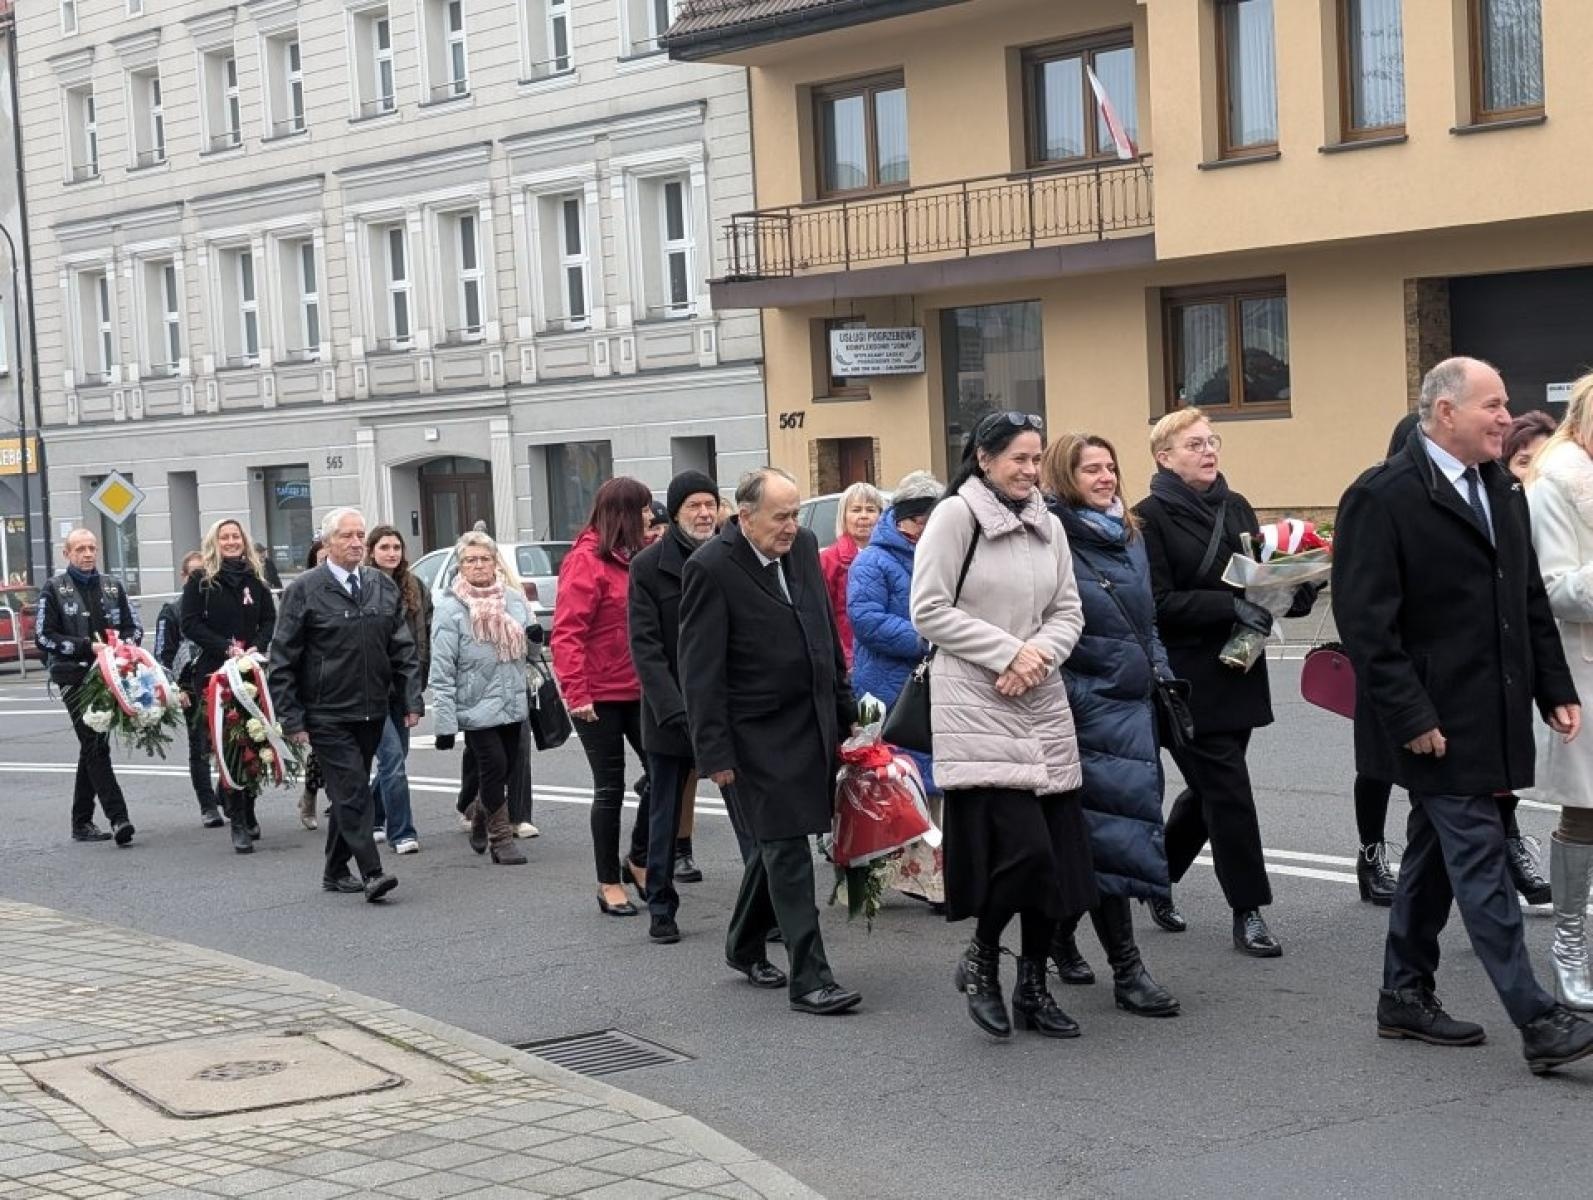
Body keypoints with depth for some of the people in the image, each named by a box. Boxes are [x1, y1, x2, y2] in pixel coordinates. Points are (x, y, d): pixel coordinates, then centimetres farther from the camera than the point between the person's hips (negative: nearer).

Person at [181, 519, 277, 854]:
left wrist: (256, 646, -6)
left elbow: (270, 620, 13)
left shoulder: (254, 581, 14)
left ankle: (247, 814, 18)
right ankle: (239, 825, -9)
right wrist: (226, 647, -13)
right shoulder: (200, 581, 4)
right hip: (214, 672, -3)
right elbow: (190, 625, -2)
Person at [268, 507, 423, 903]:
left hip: (371, 712, 5)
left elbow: (403, 648, 12)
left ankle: (335, 872, 24)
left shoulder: (384, 587, 9)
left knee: (348, 792, 13)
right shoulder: (304, 590, -6)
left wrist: (412, 699, 3)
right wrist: (292, 718, -9)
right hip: (327, 715, -5)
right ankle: (371, 873, -14)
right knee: (353, 790, -12)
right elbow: (283, 660, -5)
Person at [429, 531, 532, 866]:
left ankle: (481, 814, 40)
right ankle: (501, 838, 6)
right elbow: (442, 671, -11)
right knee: (494, 767, -8)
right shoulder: (451, 609, -10)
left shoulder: (514, 599, 4)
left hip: (513, 705, 5)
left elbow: (528, 646, 23)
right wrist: (444, 722, -13)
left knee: (506, 769, 12)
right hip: (476, 707, -5)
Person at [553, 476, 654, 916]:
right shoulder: (585, 561, -12)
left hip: (638, 692, 6)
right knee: (610, 788, 2)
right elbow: (566, 633, -17)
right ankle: (608, 883, 14)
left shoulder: (633, 559, 9)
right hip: (600, 696, -6)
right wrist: (576, 693, -22)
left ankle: (640, 858, 22)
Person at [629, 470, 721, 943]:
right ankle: (661, 908, 19)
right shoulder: (650, 565, -2)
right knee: (665, 815, 9)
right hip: (670, 715, -1)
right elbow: (645, 646, -7)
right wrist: (675, 710, -18)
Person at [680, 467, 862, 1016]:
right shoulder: (710, 569, -15)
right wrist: (714, 752, -16)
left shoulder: (803, 545, 6)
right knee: (787, 852, -6)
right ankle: (809, 979, -3)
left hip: (812, 723, 7)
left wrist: (844, 707, 16)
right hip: (758, 737, -7)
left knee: (774, 842, 17)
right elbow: (700, 669, -14)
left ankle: (744, 947, 35)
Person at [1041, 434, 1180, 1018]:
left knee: (1091, 832, 11)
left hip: (1136, 704, 8)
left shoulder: (1129, 537, 16)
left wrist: (1162, 675, 14)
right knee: (1113, 830, -9)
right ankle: (1126, 969, -6)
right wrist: (1063, 700, -19)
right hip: (1088, 704, -8)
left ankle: (1060, 936, 26)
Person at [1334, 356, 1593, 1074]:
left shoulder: (1502, 490, 12)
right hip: (1435, 722, -8)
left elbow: (1531, 602, 17)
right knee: (1479, 862, -7)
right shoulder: (1384, 497, -13)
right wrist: (1411, 718, -19)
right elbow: (1365, 623, -17)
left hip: (1491, 715, 8)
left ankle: (1406, 998, 26)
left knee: (1435, 855, 16)